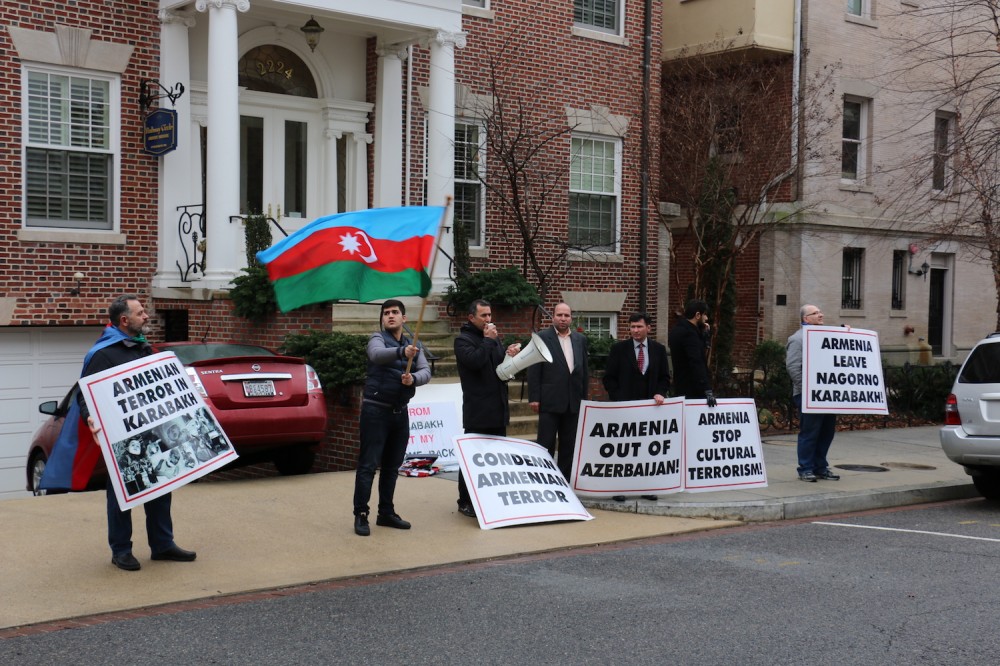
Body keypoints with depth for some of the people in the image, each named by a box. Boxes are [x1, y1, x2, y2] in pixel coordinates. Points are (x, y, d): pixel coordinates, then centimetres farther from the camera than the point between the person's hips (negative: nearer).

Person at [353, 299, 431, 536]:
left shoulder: (414, 346, 13)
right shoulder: (378, 338, -4)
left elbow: (426, 372, -1)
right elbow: (378, 355, -28)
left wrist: (413, 378, -24)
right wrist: (402, 351, -47)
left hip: (400, 412, 6)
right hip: (376, 410, -6)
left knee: (392, 465, 12)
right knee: (368, 464, -6)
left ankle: (386, 512, 22)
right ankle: (360, 515, -3)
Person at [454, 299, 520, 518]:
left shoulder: (494, 338, 17)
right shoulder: (463, 340, -6)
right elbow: (474, 360, -23)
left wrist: (511, 355, -1)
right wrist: (488, 341, -14)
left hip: (498, 409, 7)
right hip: (477, 411, -7)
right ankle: (465, 502, 5)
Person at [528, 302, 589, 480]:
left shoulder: (580, 339, 12)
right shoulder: (542, 338, -2)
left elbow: (584, 370, 13)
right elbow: (534, 370, -5)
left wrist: (584, 398, 10)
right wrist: (534, 398, -10)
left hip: (573, 402, 4)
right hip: (549, 401, -4)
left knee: (569, 445, 8)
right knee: (546, 444, -2)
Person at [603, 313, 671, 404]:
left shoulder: (659, 349, 7)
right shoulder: (618, 349, 2)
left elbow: (665, 377, 10)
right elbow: (609, 378, 1)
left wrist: (660, 393, -8)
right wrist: (618, 400, -10)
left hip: (652, 403, 2)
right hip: (625, 403, -2)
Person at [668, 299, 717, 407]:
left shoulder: (678, 329, 11)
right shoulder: (688, 333, -20)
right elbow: (696, 363, -28)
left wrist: (701, 332, 6)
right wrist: (707, 390, -32)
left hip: (681, 386, 10)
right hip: (692, 390, -10)